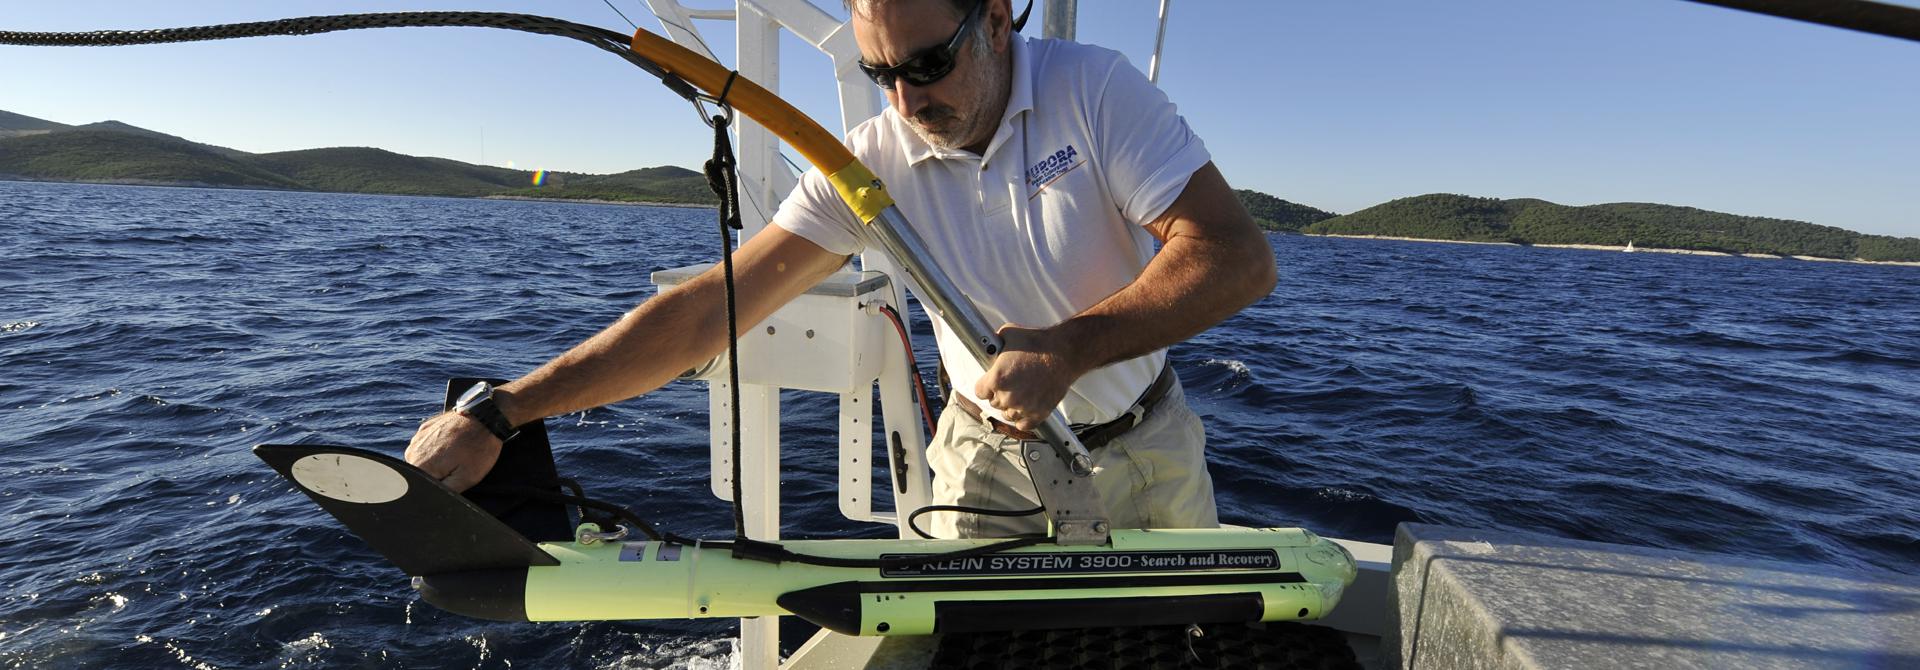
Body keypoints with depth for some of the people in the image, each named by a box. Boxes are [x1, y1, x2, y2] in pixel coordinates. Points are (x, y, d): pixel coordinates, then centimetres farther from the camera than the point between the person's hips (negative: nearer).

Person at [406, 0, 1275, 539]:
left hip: (1144, 451, 1)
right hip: (991, 460, 0)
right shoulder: (875, 161, -15)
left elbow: (1240, 255, -25)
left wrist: (1070, 347, -37)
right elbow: (709, 308, -17)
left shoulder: (1094, 86, -19)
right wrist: (495, 412, -20)